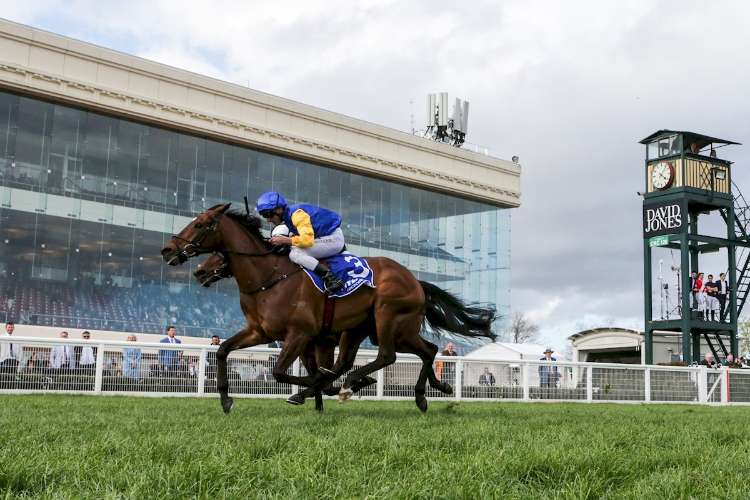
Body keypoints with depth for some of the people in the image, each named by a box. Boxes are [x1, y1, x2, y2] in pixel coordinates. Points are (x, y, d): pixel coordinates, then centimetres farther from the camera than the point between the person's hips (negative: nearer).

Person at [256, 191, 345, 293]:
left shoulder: (297, 214, -23)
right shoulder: (288, 216, 8)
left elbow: (307, 240, -34)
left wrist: (284, 240, -24)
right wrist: (279, 241, -2)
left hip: (334, 238, -11)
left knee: (295, 254, -22)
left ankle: (330, 278, -25)